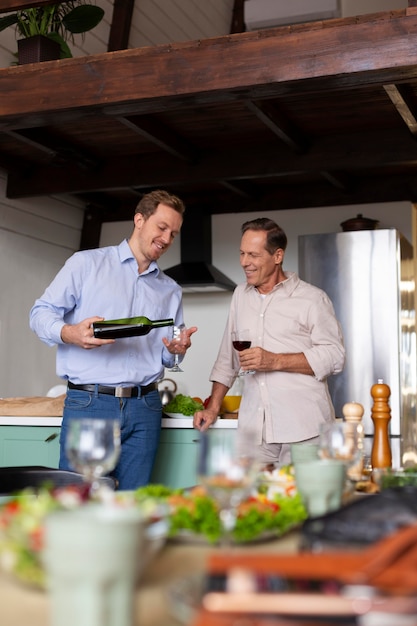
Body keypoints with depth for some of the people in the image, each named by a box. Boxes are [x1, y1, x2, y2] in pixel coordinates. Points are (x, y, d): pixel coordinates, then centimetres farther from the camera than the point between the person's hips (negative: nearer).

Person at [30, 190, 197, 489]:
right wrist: (70, 333, -20)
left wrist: (176, 350, -3)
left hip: (144, 409, 4)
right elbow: (41, 313, 1)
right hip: (88, 404, -4)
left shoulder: (171, 290, 20)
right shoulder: (87, 263, 6)